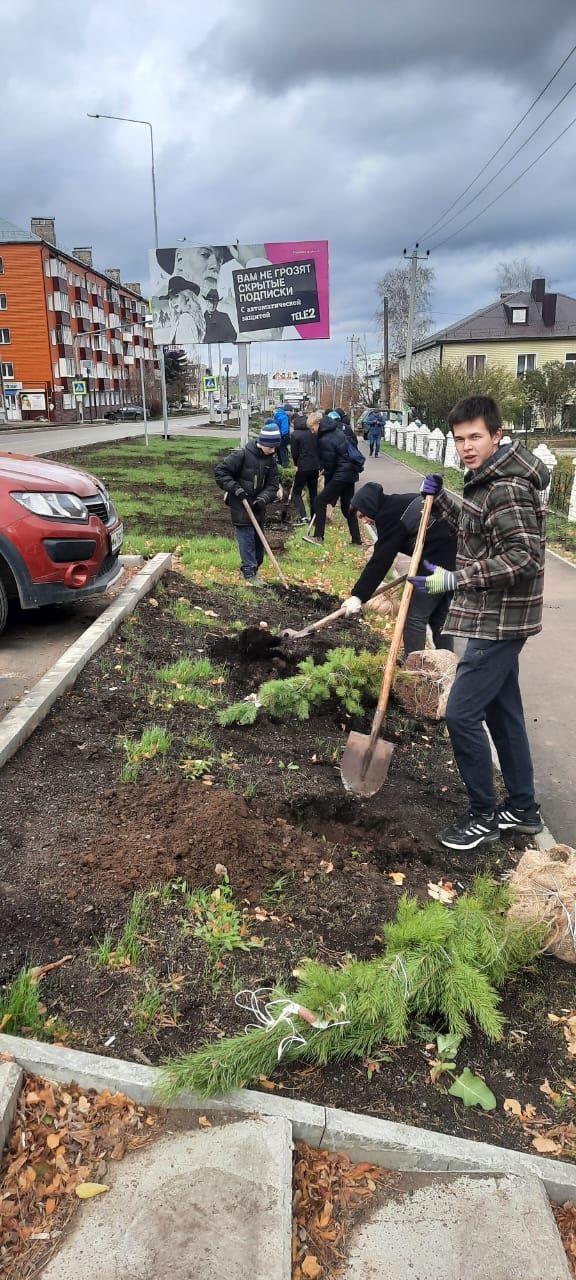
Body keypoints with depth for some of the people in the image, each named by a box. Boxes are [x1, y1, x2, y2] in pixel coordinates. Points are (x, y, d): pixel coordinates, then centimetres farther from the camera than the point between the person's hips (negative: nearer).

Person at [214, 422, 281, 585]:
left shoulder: (270, 459, -1)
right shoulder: (242, 455, -19)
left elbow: (272, 484, -1)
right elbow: (220, 470, -17)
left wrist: (263, 499, -19)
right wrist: (234, 487, -25)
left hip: (258, 506, 6)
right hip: (240, 505, -6)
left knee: (258, 538, 12)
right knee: (247, 538, -7)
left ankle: (253, 567, 28)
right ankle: (249, 573, 0)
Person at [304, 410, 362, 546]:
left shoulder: (325, 440, -16)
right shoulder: (337, 430, 9)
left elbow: (329, 464, -11)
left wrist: (327, 483, 4)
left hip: (340, 476, -9)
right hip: (351, 473, 9)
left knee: (320, 502, 0)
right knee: (348, 507, 15)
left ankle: (318, 537, 0)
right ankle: (357, 540, 17)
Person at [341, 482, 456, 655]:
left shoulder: (389, 516, -10)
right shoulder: (403, 503, 18)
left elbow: (380, 560, -12)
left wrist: (358, 595, -10)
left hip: (437, 562, -10)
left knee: (415, 617, -3)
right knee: (440, 617, 16)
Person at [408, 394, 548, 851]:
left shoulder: (508, 489, -20)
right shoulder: (487, 480, 11)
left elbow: (523, 556, -27)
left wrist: (454, 580, -30)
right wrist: (440, 498, 14)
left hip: (500, 620, -10)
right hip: (494, 617, 10)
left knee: (461, 713, -6)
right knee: (502, 711, 16)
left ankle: (484, 816, 11)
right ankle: (522, 808, 29)